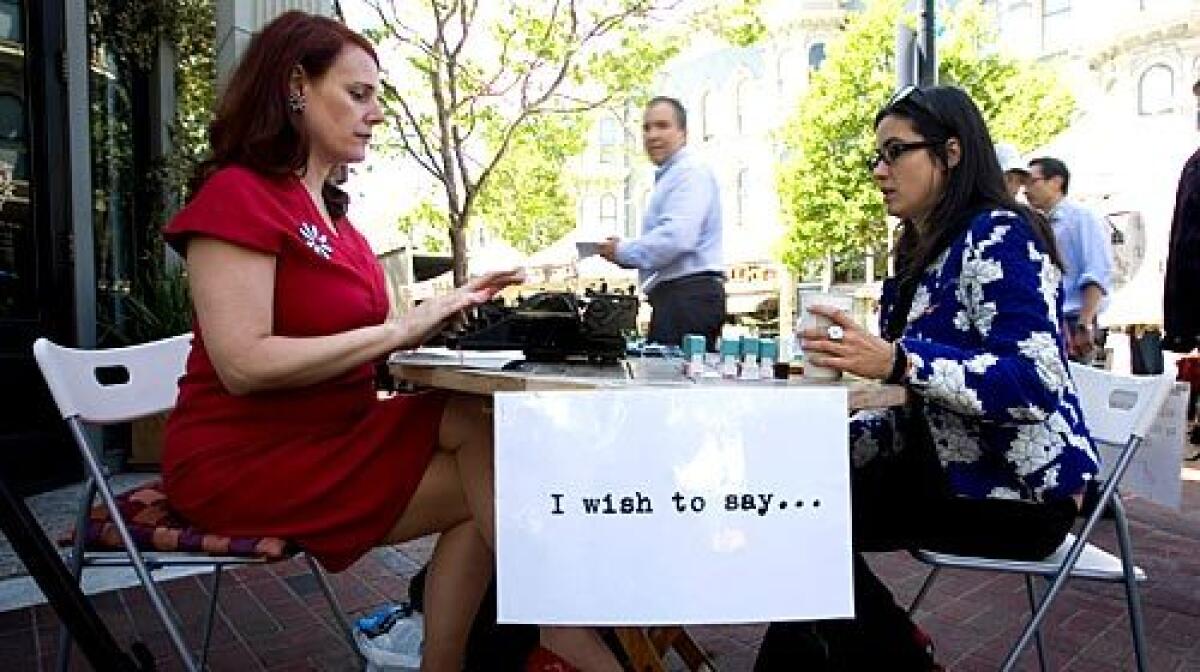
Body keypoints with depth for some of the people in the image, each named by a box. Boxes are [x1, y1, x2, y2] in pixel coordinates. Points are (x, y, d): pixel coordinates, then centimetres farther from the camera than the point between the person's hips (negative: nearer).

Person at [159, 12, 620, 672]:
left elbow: (345, 338, 6)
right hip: (246, 461, -7)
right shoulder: (236, 195, -12)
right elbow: (245, 365, -22)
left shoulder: (329, 209, 11)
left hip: (329, 437, 7)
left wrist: (440, 314, -9)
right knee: (473, 424, -18)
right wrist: (400, 328, -22)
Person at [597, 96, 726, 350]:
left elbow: (677, 237, -22)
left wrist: (622, 251, -10)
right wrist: (624, 250, 14)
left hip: (689, 293, -10)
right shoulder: (668, 176, 26)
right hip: (676, 297, 10)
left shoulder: (690, 171, -7)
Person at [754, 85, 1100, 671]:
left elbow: (1036, 381, -27)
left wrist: (895, 361, -38)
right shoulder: (923, 253, 11)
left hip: (1017, 486, -8)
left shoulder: (998, 235, -15)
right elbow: (925, 404, 9)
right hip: (949, 464, 8)